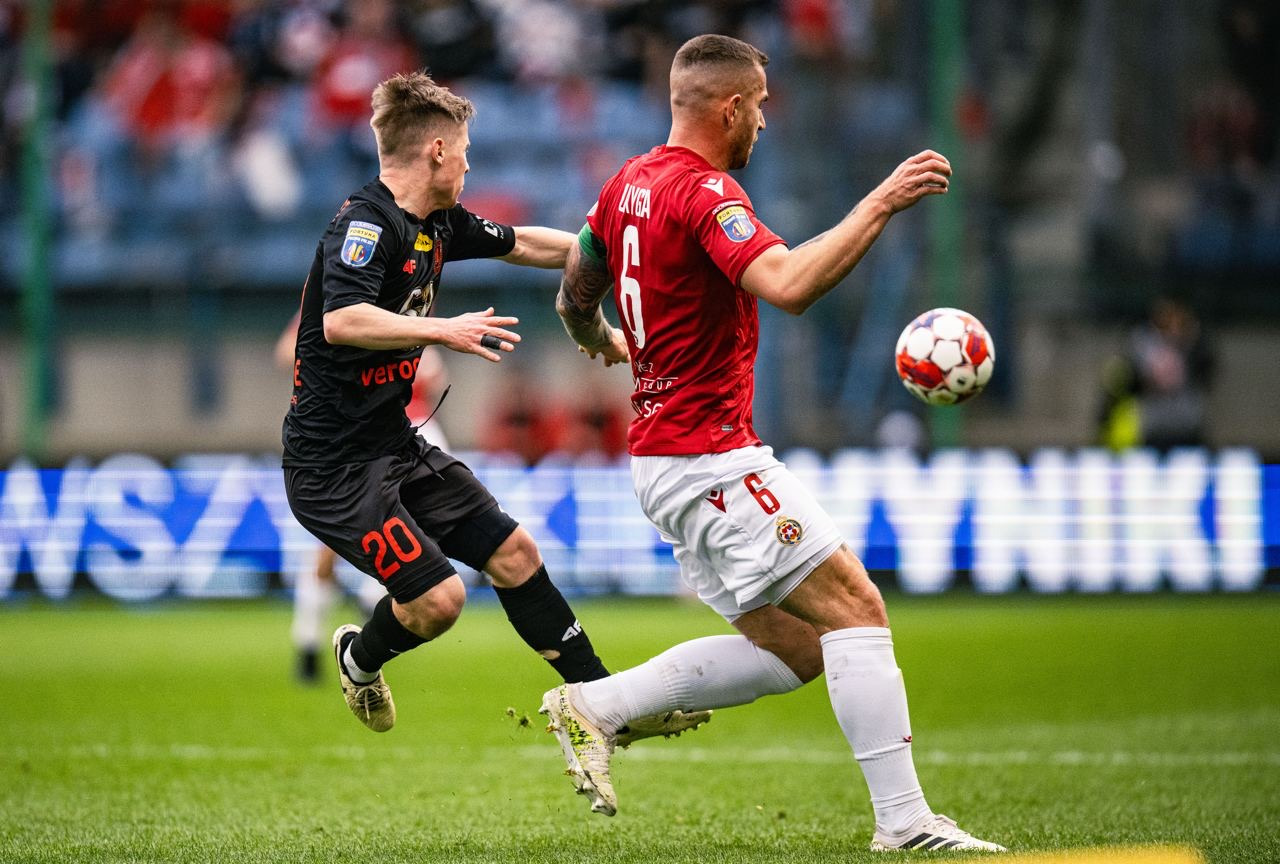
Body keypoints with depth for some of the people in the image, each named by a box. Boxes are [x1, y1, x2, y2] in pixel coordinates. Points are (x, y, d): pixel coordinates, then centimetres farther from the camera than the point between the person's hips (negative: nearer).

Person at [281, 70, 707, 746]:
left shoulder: (437, 225, 9)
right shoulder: (365, 223, -19)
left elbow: (521, 244, 25)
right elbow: (340, 321, -33)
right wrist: (443, 331, -36)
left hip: (396, 445, 10)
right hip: (333, 461, -10)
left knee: (514, 553, 6)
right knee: (437, 597, -15)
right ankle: (359, 658, 18)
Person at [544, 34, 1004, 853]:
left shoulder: (628, 185, 13)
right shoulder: (704, 192, -16)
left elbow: (576, 297, 27)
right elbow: (788, 285, -32)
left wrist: (601, 341, 49)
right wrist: (880, 204, -26)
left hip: (668, 461, 10)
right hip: (710, 456, -10)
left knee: (795, 647, 11)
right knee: (856, 606, -9)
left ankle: (593, 707, 10)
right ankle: (904, 822, -12)